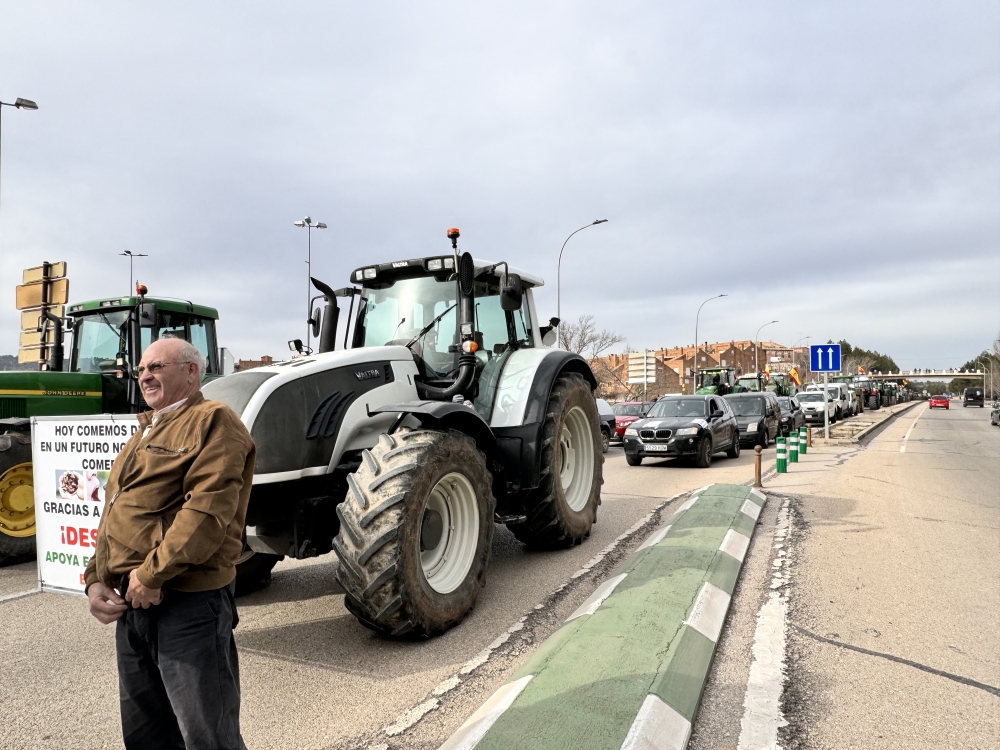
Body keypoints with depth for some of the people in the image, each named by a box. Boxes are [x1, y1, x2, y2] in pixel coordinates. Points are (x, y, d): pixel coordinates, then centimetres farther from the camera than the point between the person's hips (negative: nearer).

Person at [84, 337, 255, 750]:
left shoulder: (212, 421, -10)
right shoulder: (144, 434, 20)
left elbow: (208, 508, -22)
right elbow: (113, 515, 21)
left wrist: (153, 573, -20)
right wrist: (95, 579, 8)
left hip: (187, 602, -9)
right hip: (131, 604, 9)